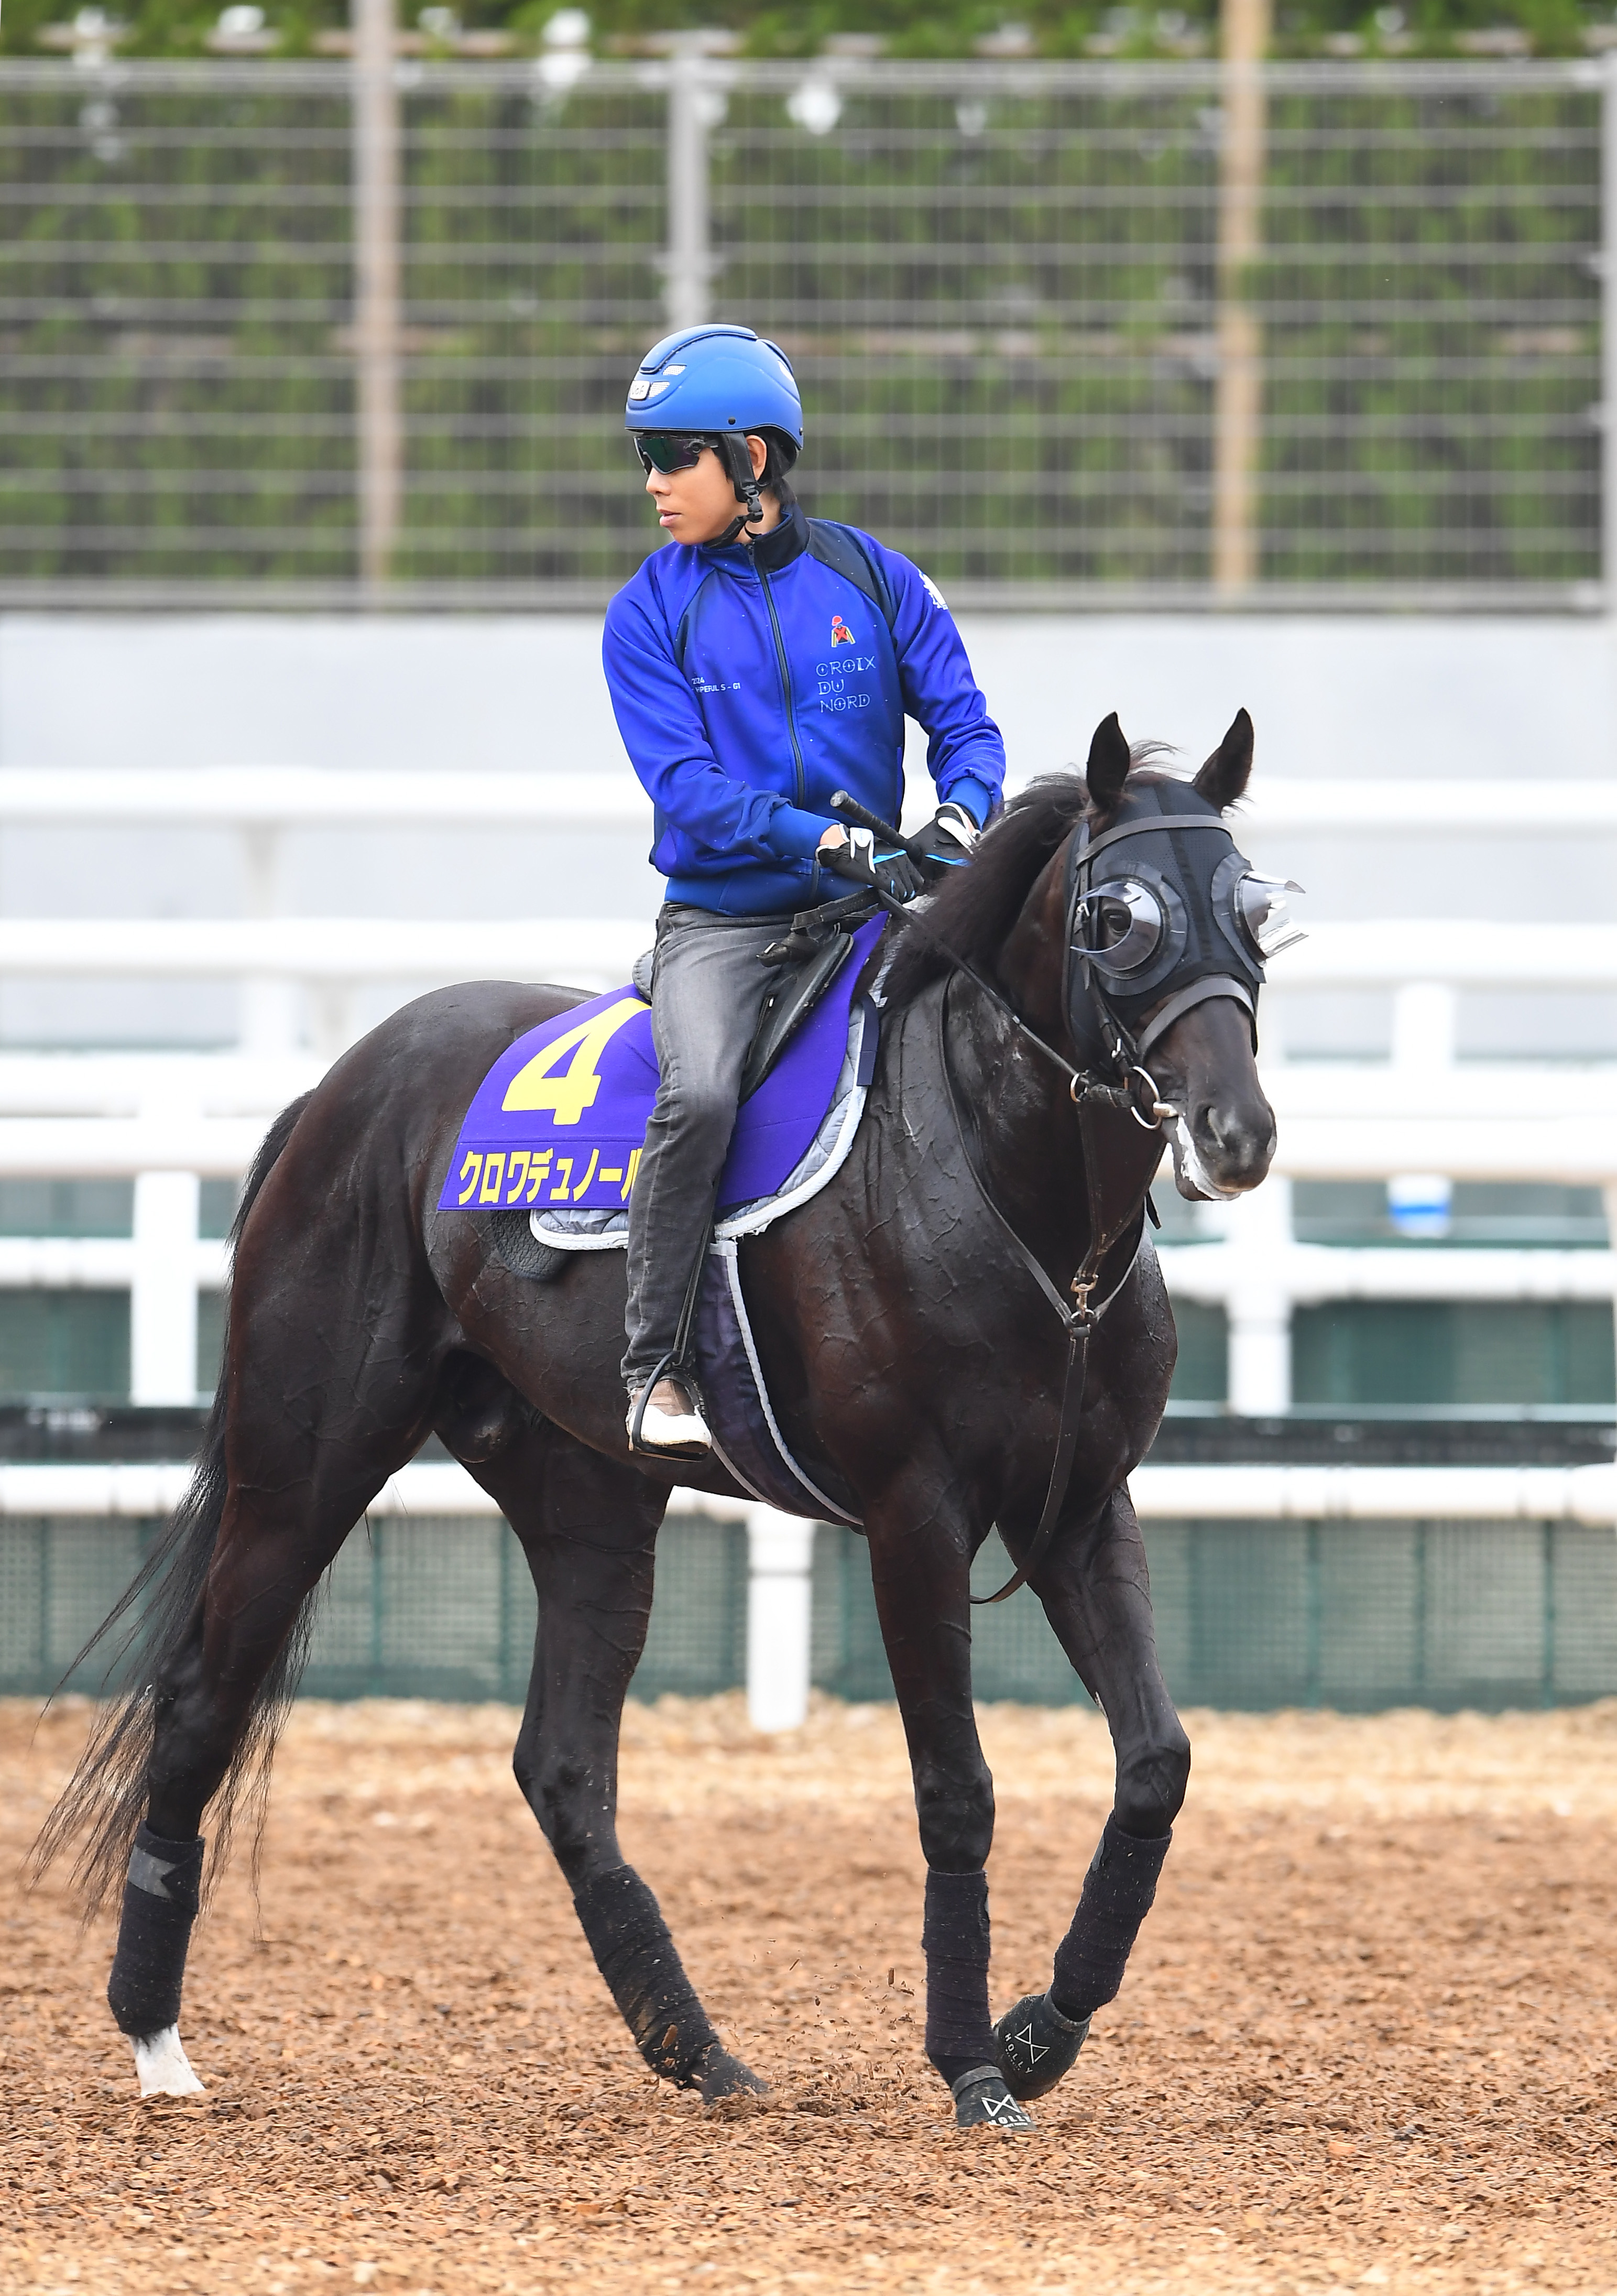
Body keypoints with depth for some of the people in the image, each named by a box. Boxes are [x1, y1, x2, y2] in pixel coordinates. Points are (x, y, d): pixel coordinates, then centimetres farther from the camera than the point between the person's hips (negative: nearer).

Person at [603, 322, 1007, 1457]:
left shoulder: (870, 577, 5)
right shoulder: (650, 615, 0)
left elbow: (963, 720, 7)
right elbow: (685, 785, -9)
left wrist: (960, 814, -16)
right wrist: (821, 838, -23)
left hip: (872, 907, 3)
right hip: (723, 920, -3)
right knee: (699, 1090, -30)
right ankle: (656, 1364, -20)